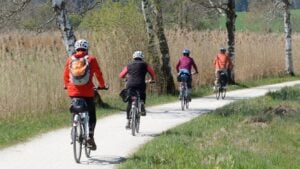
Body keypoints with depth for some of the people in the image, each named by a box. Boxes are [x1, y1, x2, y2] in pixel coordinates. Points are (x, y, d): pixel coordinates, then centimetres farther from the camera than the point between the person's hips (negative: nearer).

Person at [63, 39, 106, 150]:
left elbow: (65, 75, 11)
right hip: (87, 92, -2)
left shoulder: (70, 59, 4)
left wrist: (67, 85, 30)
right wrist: (102, 85, 20)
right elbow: (98, 74, 3)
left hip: (73, 91, 2)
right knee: (92, 115, 10)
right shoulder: (91, 59, -2)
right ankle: (90, 136, -6)